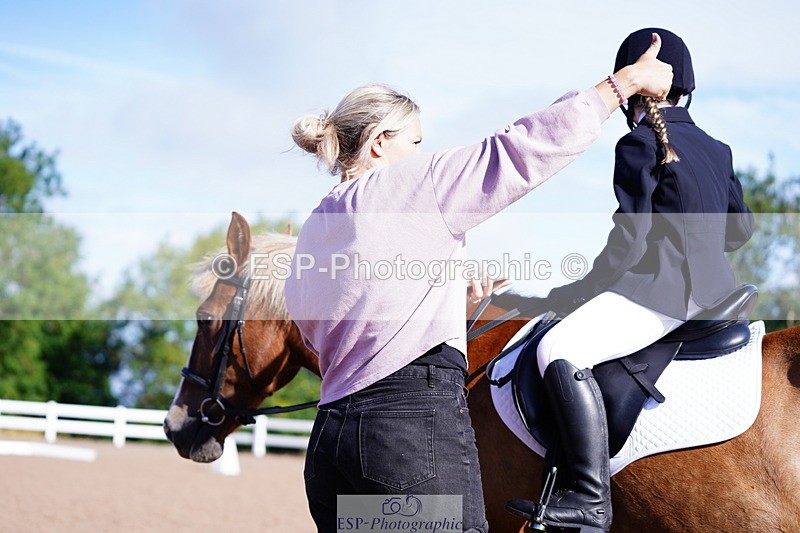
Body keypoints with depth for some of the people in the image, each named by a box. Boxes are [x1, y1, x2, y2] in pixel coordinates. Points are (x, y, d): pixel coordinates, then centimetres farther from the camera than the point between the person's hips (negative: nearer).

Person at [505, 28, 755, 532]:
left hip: (664, 291, -10)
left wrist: (580, 291, -4)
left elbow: (629, 244, -15)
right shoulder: (716, 148, 14)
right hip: (713, 287, 10)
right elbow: (742, 229, 20)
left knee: (561, 350, -22)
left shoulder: (640, 145, -10)